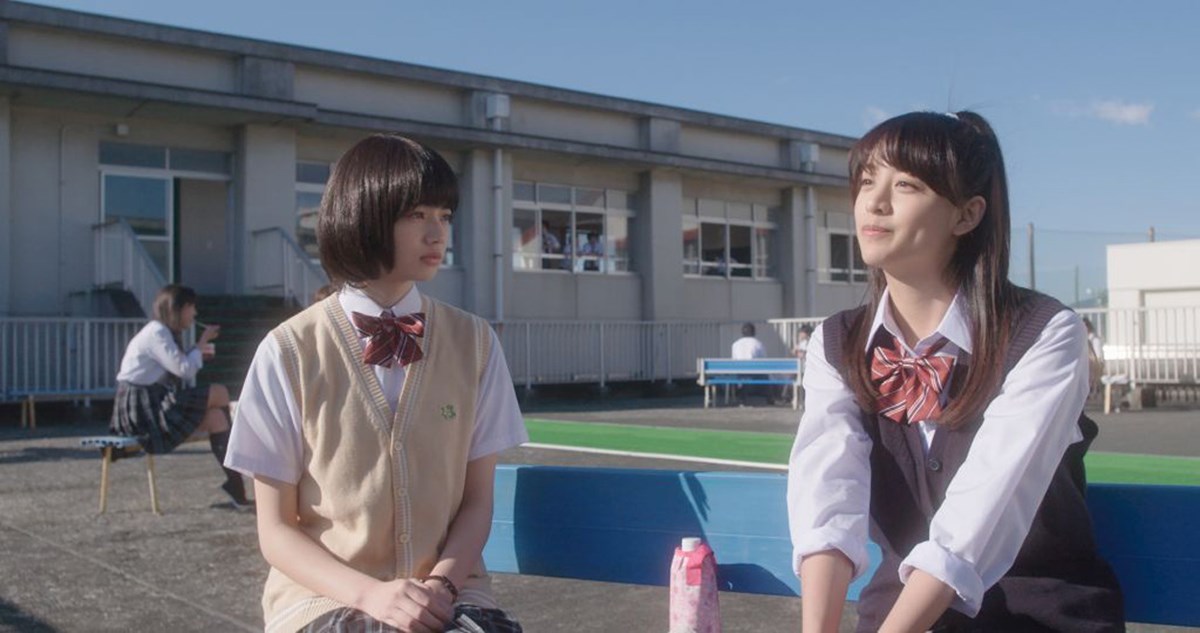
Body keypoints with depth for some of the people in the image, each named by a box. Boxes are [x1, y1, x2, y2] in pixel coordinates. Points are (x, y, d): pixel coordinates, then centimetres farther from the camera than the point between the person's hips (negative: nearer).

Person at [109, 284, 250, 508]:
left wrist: (198, 352, 1)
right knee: (220, 393, -13)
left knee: (216, 417, -6)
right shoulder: (156, 333, -13)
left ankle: (235, 482, -11)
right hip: (141, 408, -9)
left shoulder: (163, 333, 18)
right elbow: (185, 371, -17)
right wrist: (202, 343, -6)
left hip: (155, 405, 9)